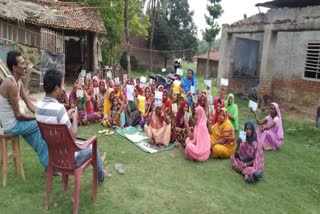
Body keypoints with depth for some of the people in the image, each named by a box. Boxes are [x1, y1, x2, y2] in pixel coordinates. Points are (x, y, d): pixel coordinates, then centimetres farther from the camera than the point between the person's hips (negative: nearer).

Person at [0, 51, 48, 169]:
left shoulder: (18, 82, 4)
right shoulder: (11, 84, -25)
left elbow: (29, 104, 7)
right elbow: (18, 115, -23)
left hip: (14, 122, 9)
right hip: (12, 125, -9)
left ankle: (47, 164, 16)